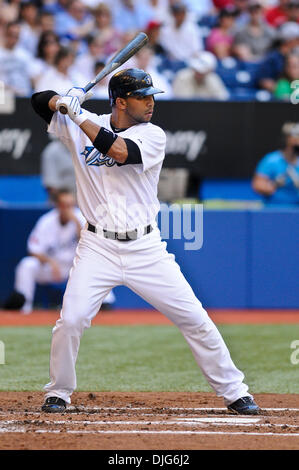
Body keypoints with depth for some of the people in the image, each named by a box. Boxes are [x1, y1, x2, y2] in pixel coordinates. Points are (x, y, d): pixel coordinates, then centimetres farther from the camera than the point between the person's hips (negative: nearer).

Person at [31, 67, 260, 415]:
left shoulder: (153, 136, -4)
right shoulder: (82, 126, 2)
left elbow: (120, 151, -23)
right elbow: (40, 101, 2)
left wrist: (79, 115, -22)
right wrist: (65, 101, -20)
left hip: (145, 248, 0)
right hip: (98, 248, 0)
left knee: (195, 318, -1)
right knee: (71, 319, -14)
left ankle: (233, 391, 12)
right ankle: (58, 392, 8)